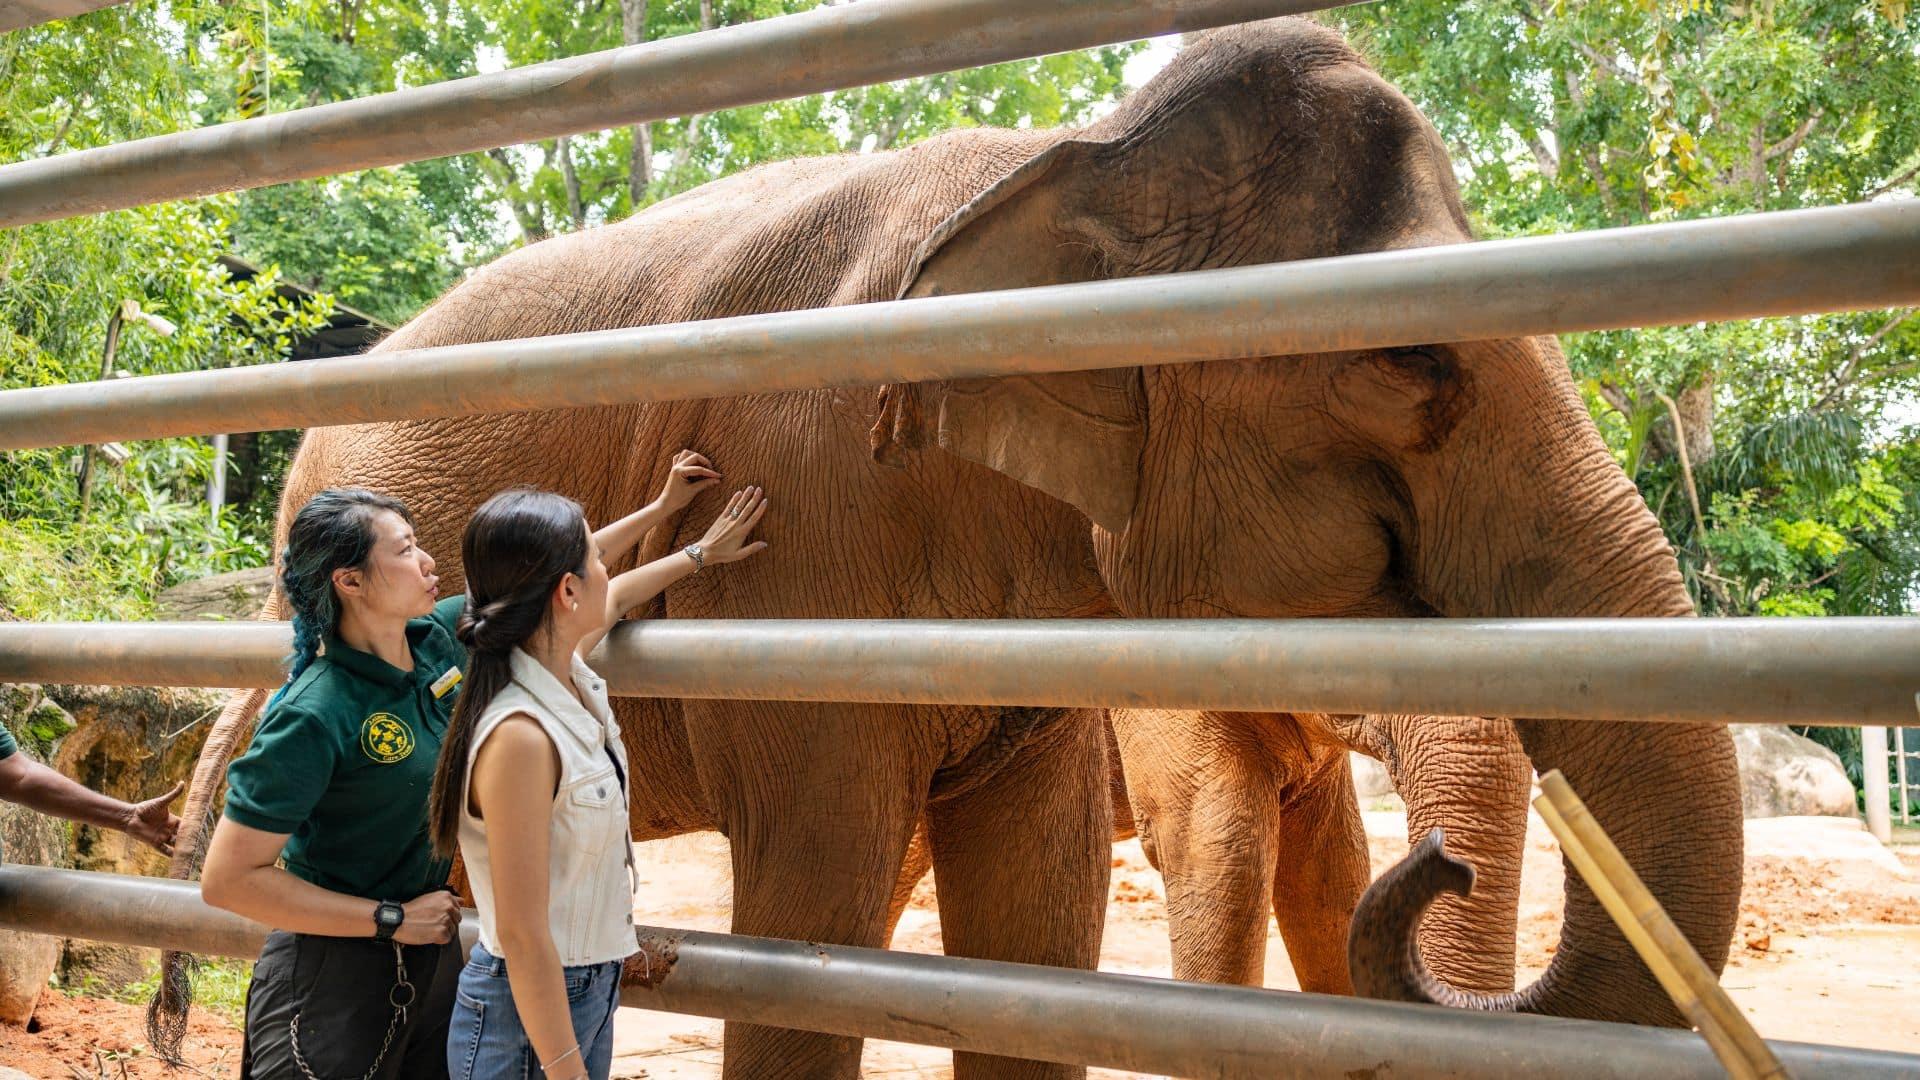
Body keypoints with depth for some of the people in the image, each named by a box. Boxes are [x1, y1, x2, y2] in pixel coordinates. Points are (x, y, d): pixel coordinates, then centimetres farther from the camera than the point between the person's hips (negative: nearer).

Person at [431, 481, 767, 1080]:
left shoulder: (571, 675, -2)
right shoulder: (520, 736, -28)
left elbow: (618, 598, 23)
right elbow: (521, 935, -26)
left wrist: (700, 554, 37)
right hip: (529, 1014, -9)